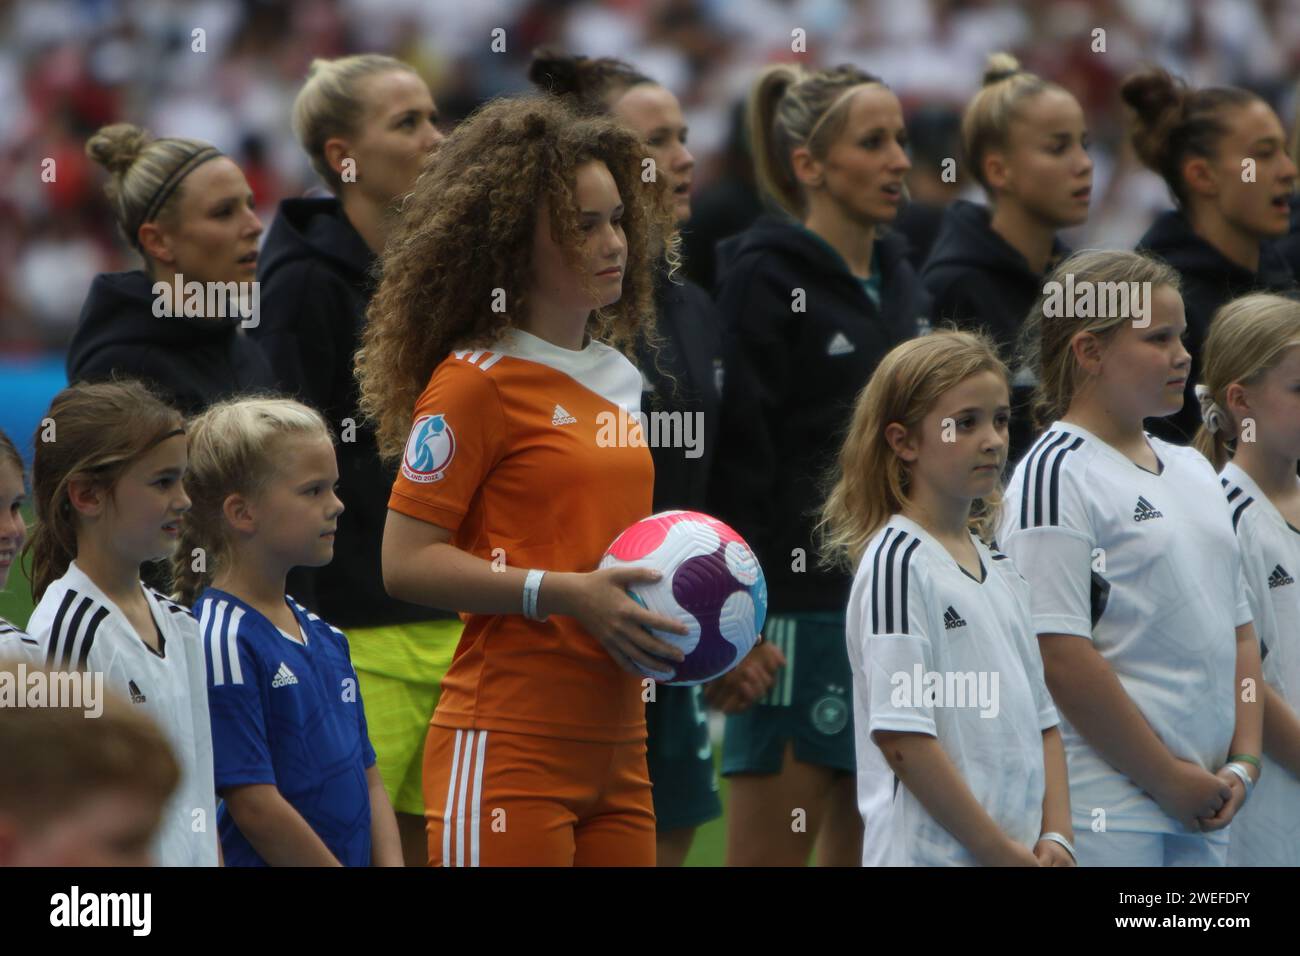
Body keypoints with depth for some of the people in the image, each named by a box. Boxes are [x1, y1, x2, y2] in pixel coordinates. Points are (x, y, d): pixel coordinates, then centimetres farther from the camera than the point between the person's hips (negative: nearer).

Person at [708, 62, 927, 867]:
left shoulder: (900, 282, 15)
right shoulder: (767, 279, -8)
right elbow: (737, 458, -14)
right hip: (801, 608, -8)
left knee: (867, 851, 9)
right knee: (769, 853, -5)